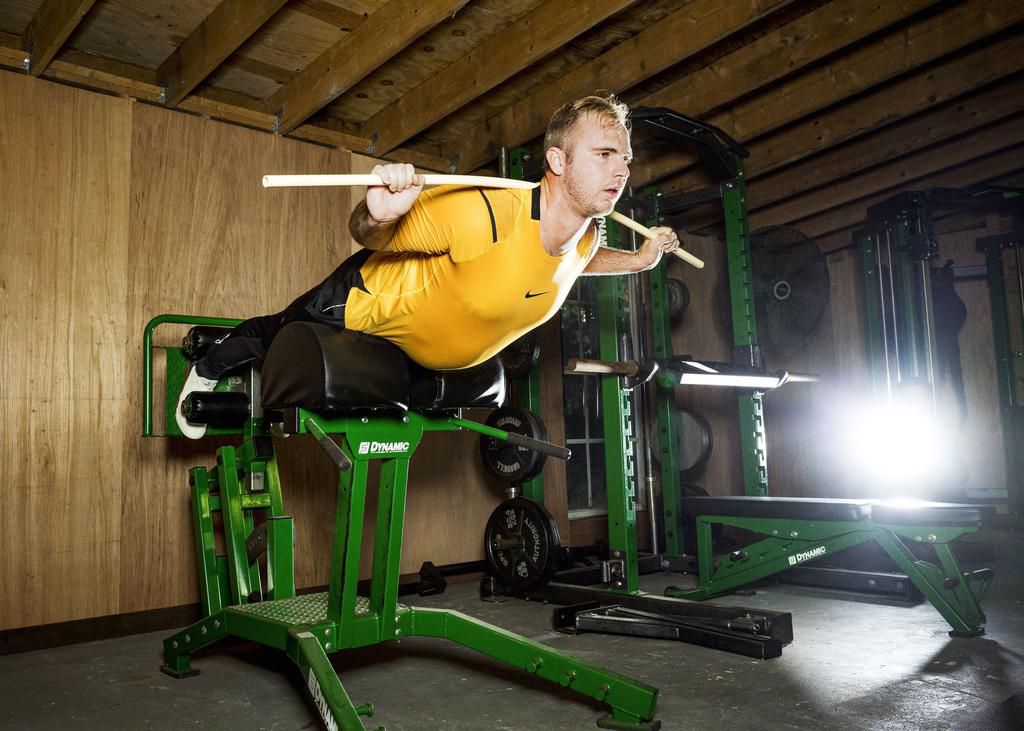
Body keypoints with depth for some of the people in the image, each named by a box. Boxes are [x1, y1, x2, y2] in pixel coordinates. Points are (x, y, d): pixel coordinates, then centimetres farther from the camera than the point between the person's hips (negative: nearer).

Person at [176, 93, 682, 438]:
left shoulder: (588, 238, -18)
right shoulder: (482, 212, -42)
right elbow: (367, 236, -29)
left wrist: (639, 259, 3)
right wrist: (377, 213, -52)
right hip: (366, 305, -6)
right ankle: (209, 368, 53)